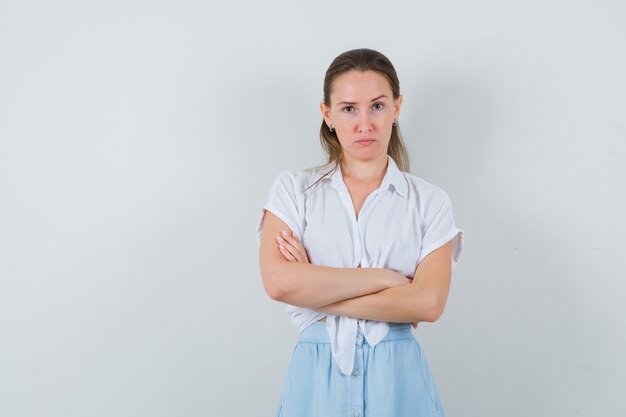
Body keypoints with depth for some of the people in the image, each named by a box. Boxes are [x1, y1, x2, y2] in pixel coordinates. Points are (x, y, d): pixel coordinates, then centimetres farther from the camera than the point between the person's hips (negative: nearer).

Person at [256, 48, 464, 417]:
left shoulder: (430, 201, 2)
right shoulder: (293, 189, 2)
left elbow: (428, 302, -12)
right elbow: (279, 281, -13)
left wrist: (315, 290, -13)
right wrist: (385, 278, -12)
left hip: (399, 377, 0)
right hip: (317, 377, 0)